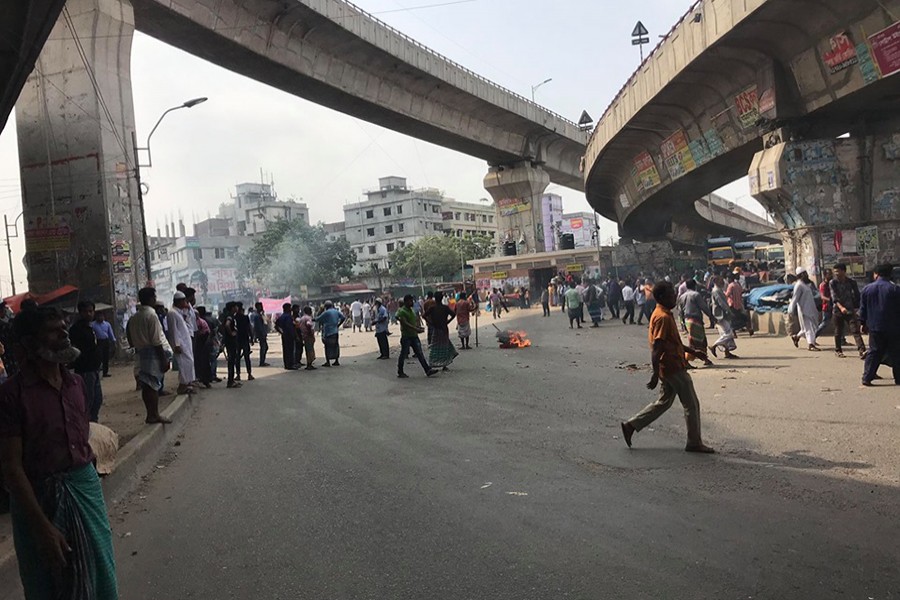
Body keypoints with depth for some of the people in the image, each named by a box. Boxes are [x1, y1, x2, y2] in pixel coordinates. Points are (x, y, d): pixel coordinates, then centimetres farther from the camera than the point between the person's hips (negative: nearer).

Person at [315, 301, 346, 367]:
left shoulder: (326, 312, -11)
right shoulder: (336, 311, 7)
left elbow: (318, 319, -10)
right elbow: (343, 318, 7)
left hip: (328, 332, -6)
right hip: (335, 331, 6)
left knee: (328, 346, -2)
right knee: (335, 346, 12)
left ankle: (328, 362, -4)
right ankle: (337, 361, 16)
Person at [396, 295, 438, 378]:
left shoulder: (411, 310, 15)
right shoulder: (402, 311, -12)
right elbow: (405, 323, -22)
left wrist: (419, 327, 4)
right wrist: (416, 329, -28)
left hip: (414, 335, 8)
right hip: (406, 336, -8)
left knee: (420, 354, 5)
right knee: (403, 355, 2)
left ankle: (428, 370, 5)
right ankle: (400, 372, 14)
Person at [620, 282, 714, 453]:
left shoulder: (664, 315, 12)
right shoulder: (663, 317, -20)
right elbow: (656, 348, -25)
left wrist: (693, 351, 24)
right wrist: (655, 375, -27)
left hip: (669, 368, 10)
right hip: (674, 368, -10)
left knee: (664, 402, 17)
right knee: (692, 405, 2)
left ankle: (631, 425, 16)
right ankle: (694, 443, 13)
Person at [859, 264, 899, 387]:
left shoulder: (867, 289, 2)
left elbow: (863, 309, 7)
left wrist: (864, 323, 16)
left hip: (874, 327, 3)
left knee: (874, 352, 8)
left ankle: (867, 378, 3)